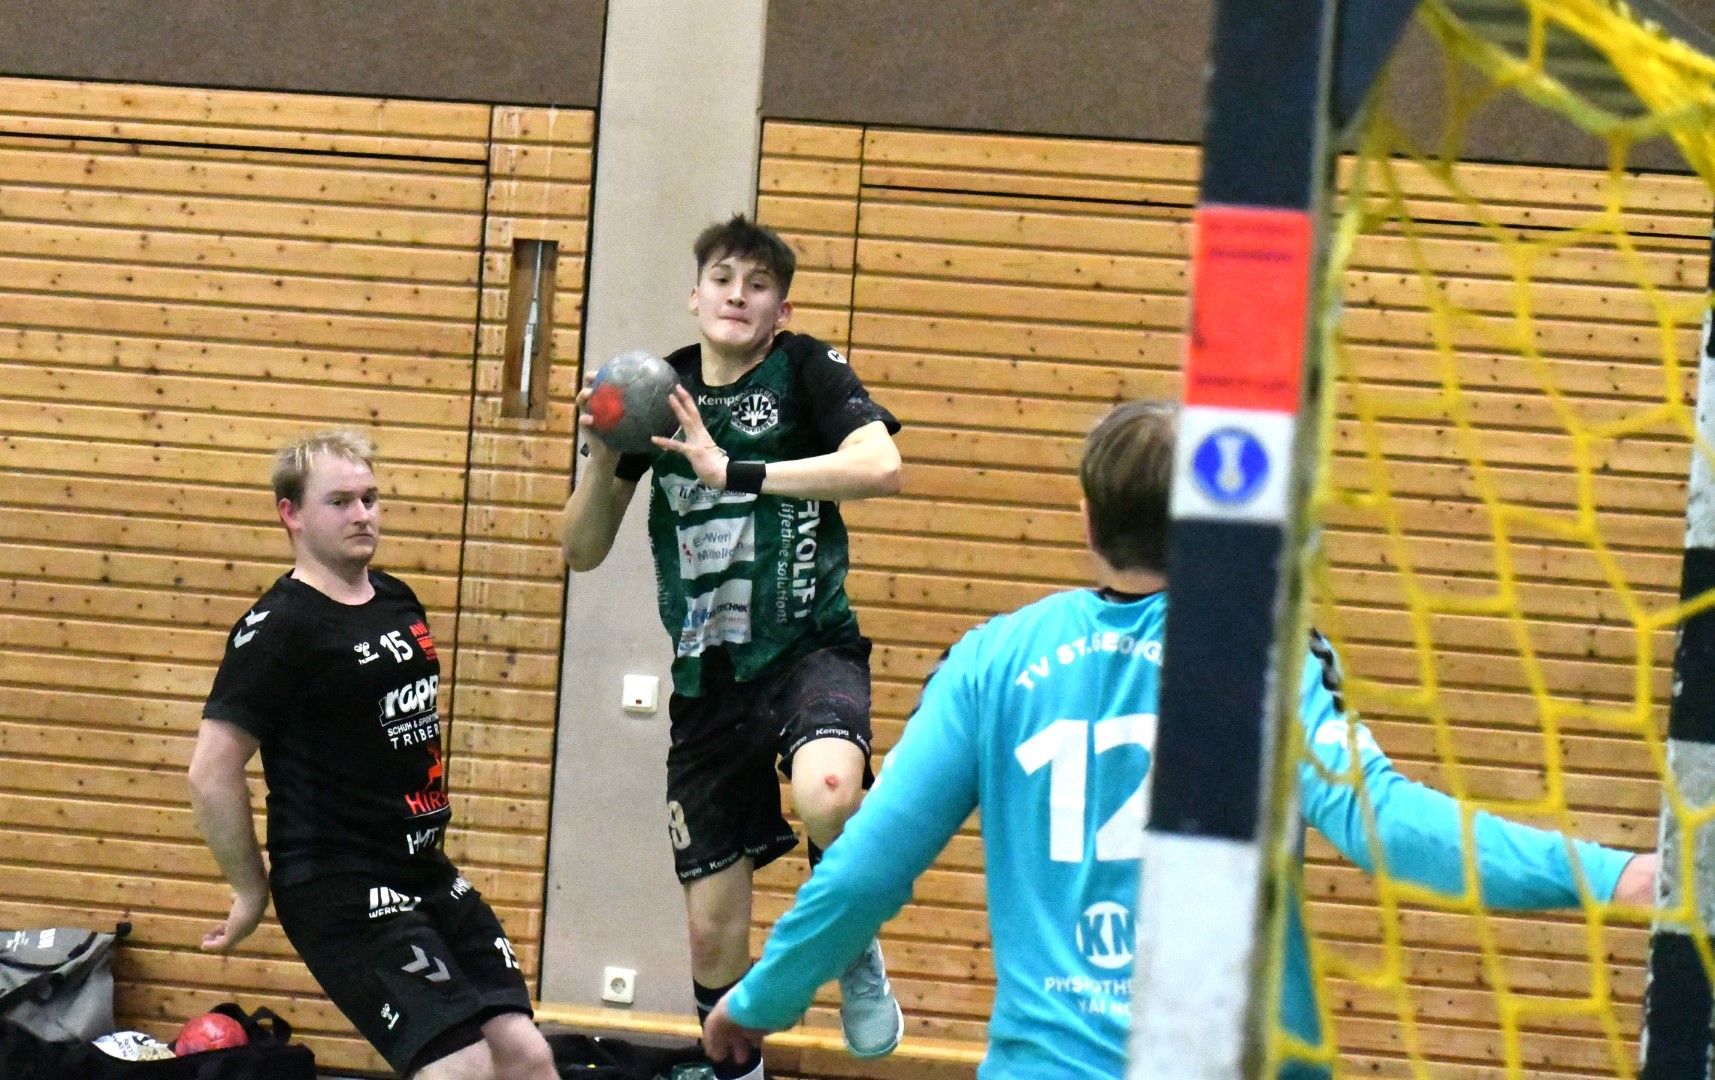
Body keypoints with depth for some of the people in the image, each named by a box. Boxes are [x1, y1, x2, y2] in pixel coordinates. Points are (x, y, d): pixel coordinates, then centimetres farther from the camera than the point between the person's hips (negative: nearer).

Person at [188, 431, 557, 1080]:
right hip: (340, 888, -8)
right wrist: (252, 892, -7)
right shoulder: (279, 626, -12)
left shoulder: (398, 601, 12)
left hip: (427, 876, 8)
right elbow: (212, 773, -14)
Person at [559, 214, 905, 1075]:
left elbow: (880, 465, -22)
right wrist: (602, 457, -8)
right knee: (711, 928, 4)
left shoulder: (803, 369, -2)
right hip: (707, 677, 4)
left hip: (807, 646, -4)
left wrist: (734, 470, -24)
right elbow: (582, 551, 11)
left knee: (827, 795, -36)